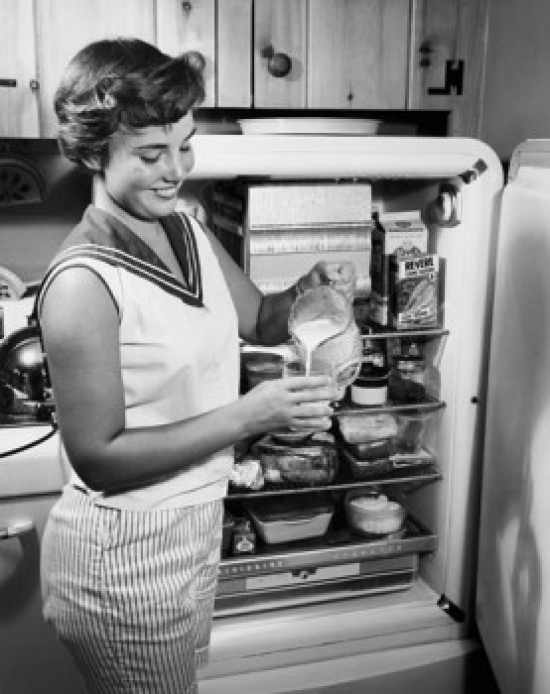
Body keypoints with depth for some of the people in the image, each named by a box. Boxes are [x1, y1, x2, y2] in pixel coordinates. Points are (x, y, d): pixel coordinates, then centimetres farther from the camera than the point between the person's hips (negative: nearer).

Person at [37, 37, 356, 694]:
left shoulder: (189, 232, 0)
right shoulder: (82, 282, -25)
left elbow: (260, 319, 13)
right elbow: (98, 458, -23)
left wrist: (309, 289, -9)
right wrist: (245, 417, -29)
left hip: (194, 519, 8)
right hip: (124, 551, -7)